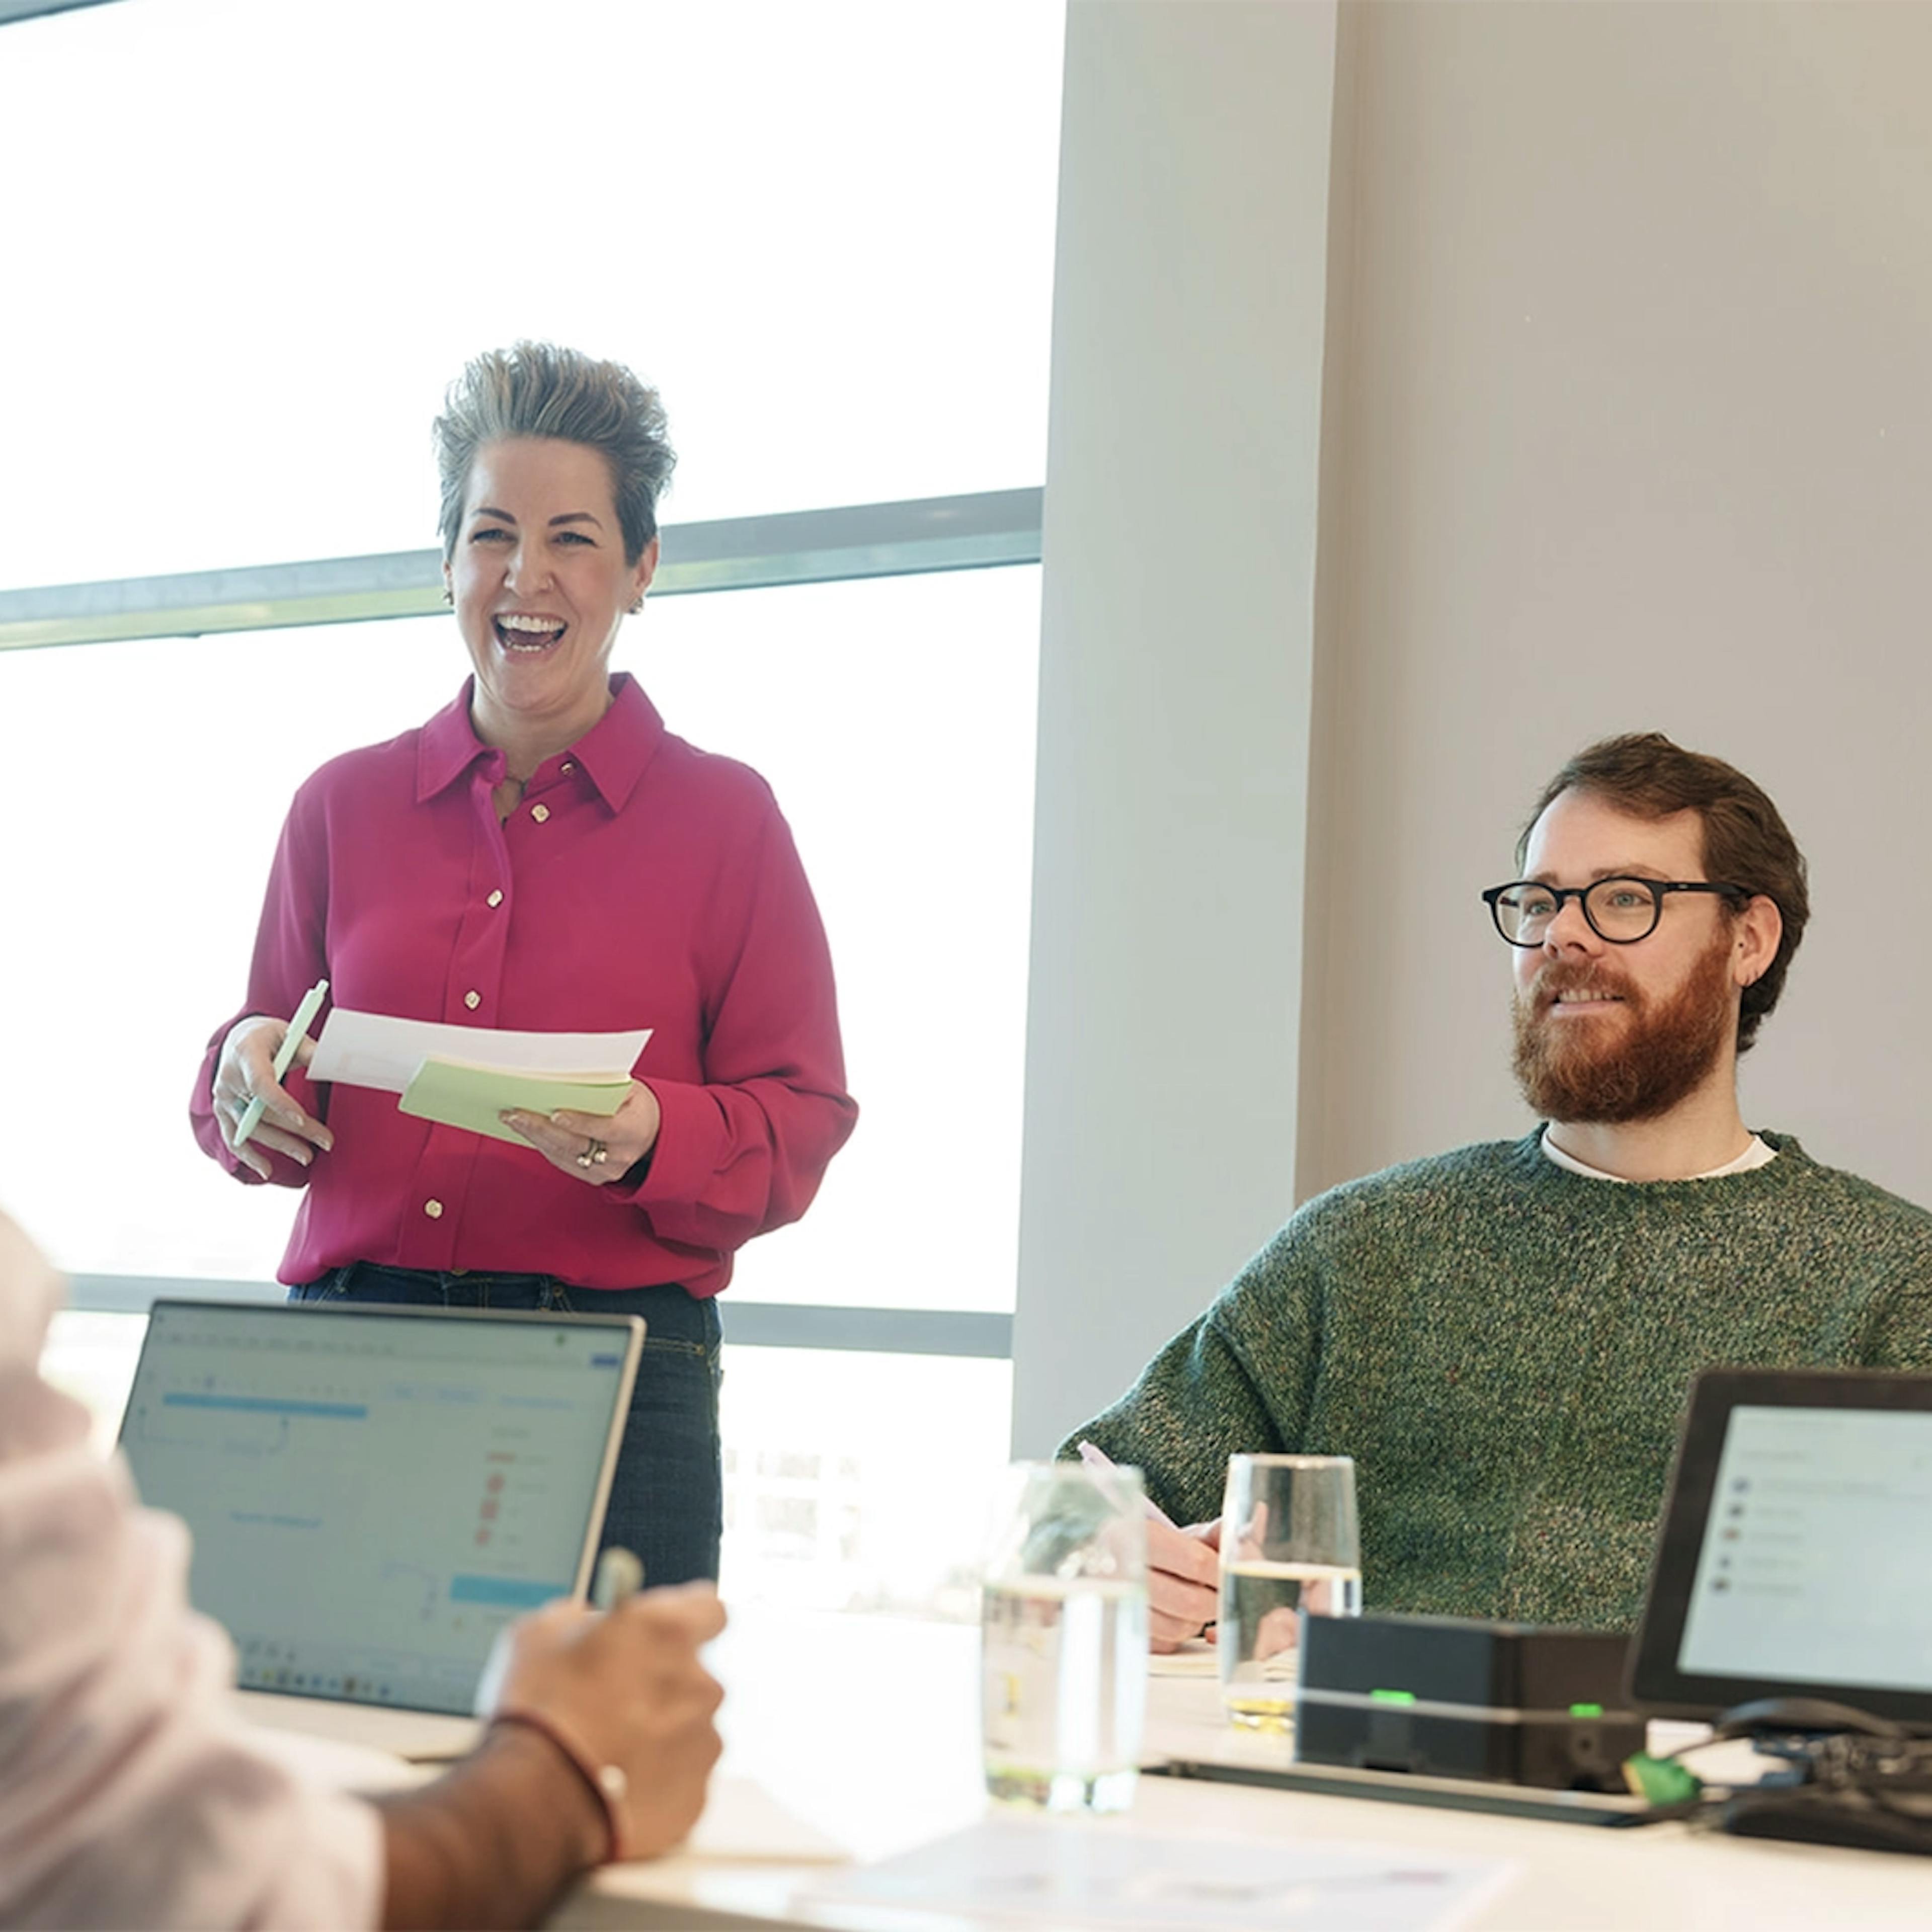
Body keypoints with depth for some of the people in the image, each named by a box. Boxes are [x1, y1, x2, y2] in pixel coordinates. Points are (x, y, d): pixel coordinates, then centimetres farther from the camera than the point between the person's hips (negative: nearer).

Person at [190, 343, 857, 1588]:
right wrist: (250, 1070, -5)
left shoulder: (725, 818, 6)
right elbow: (278, 1126, 18)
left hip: (619, 1382, -2)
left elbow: (800, 1124, 2)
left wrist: (652, 1140, -17)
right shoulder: (345, 806, 13)